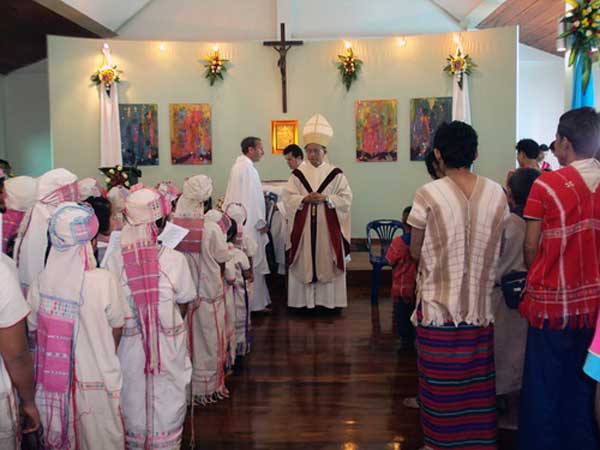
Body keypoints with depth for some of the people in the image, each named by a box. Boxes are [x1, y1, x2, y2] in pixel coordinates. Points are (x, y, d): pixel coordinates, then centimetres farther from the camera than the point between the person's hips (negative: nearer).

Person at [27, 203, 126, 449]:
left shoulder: (40, 282, -12)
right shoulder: (104, 281, -21)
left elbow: (33, 329, 2)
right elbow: (117, 329, -8)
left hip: (52, 379, 3)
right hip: (95, 380, -3)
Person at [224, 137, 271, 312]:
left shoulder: (238, 166, 15)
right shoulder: (248, 168, -17)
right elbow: (252, 198, -19)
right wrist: (261, 223, -13)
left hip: (240, 222, 10)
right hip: (250, 224, -10)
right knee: (254, 264, -2)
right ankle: (256, 303, 5)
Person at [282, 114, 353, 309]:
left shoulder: (335, 174, 2)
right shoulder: (298, 174, 6)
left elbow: (346, 198, -2)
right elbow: (287, 197, 1)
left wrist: (326, 198, -16)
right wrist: (304, 199, -17)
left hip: (327, 227, -1)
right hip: (304, 227, 1)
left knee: (327, 261, 2)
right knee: (304, 262, 2)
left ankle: (328, 300, 11)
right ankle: (304, 300, 10)